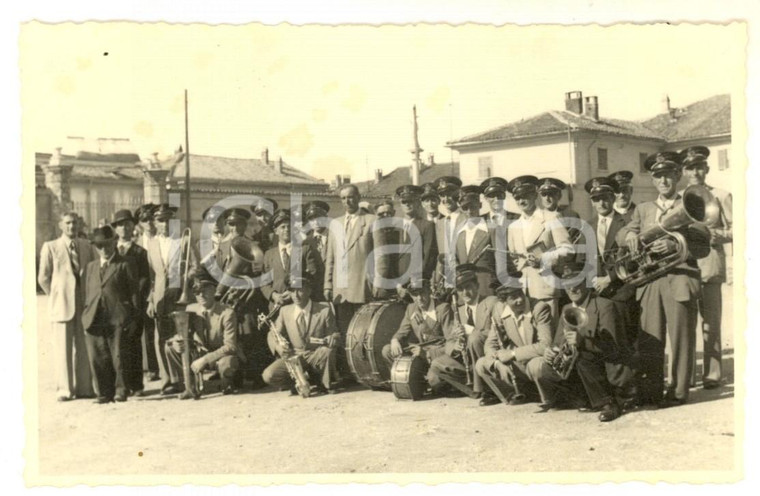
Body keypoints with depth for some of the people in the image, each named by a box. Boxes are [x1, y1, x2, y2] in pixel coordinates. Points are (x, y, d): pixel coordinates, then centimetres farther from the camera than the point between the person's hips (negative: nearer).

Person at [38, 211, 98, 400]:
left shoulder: (86, 246, 10)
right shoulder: (50, 247, 2)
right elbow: (43, 278, 3)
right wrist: (56, 296, 3)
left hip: (84, 303, 3)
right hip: (61, 305, -3)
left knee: (84, 348, 5)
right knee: (63, 348, -2)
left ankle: (84, 387, 13)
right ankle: (64, 390, 4)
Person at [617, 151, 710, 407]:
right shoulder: (643, 209, 18)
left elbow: (704, 246, -1)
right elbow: (620, 236, 10)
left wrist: (674, 245, -18)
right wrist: (629, 234, -13)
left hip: (680, 279, -3)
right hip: (650, 281, 3)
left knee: (681, 339, -1)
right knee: (648, 341, 1)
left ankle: (678, 391, 8)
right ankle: (649, 392, 9)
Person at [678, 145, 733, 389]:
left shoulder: (721, 196, 10)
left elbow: (736, 229, 6)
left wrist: (720, 235, -13)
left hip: (709, 266, -2)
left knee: (711, 323, -3)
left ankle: (712, 374, 4)